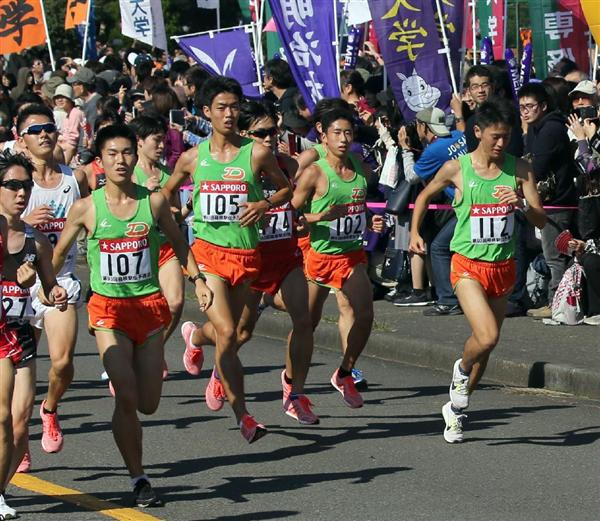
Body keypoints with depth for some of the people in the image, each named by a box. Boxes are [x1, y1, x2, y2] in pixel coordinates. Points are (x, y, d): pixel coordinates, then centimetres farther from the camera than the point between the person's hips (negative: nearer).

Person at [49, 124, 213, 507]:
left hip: (149, 305, 2)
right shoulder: (86, 208, -5)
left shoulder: (154, 202, -1)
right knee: (127, 398, -13)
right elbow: (59, 253, 7)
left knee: (148, 404, 4)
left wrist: (197, 279, 7)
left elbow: (178, 242, 14)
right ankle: (138, 479, -1)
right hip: (108, 309, -2)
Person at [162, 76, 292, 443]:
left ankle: (196, 336, 53)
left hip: (245, 253, 1)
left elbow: (287, 189, 10)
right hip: (207, 251, -1)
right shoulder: (193, 158, 3)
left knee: (227, 331, 14)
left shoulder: (256, 154, -2)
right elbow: (167, 192, 20)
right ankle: (243, 416, -6)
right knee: (227, 333, -14)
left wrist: (265, 204, -8)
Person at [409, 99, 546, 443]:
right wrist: (415, 232, 5)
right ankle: (462, 370, 11)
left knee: (487, 343, 11)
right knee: (487, 337, -22)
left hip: (503, 267, 3)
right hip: (468, 265, -3)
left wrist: (521, 204, -23)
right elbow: (425, 196, 14)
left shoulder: (520, 169, -1)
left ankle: (457, 408, 30)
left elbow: (541, 221, -5)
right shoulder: (457, 169, -6)